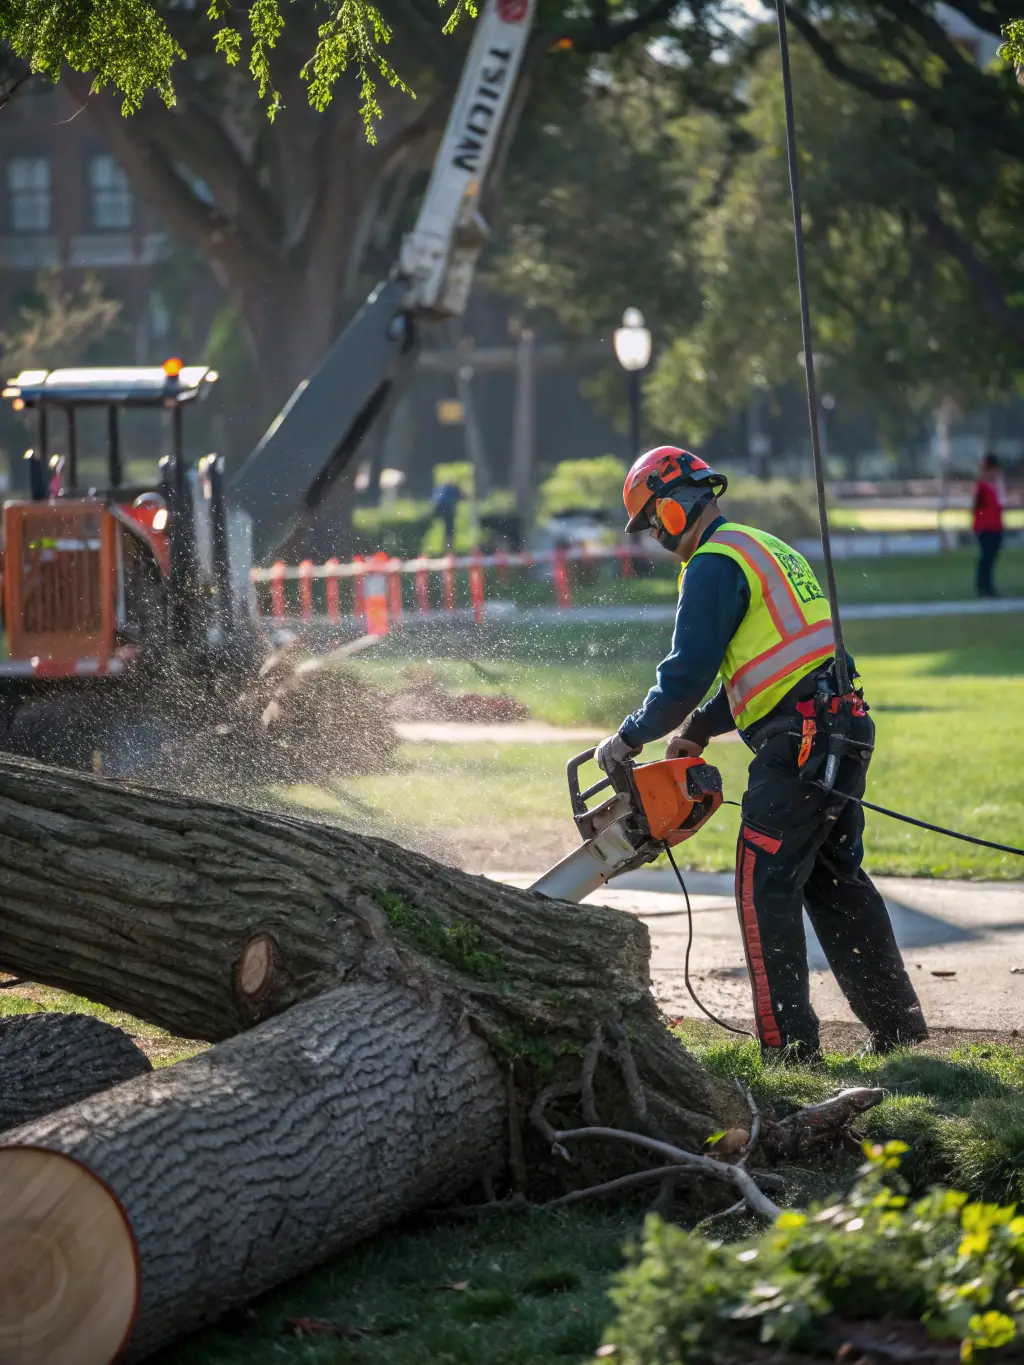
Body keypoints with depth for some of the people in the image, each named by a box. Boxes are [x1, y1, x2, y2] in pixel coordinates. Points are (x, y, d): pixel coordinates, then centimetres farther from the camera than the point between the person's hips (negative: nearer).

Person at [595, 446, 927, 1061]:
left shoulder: (716, 562, -7)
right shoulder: (768, 549, 24)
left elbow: (689, 671, -12)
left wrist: (632, 736, 0)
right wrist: (699, 729, 22)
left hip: (798, 738, -9)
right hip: (847, 729, 9)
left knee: (766, 888, -4)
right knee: (836, 880, 15)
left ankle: (788, 1043, -5)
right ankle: (898, 1024, 16)